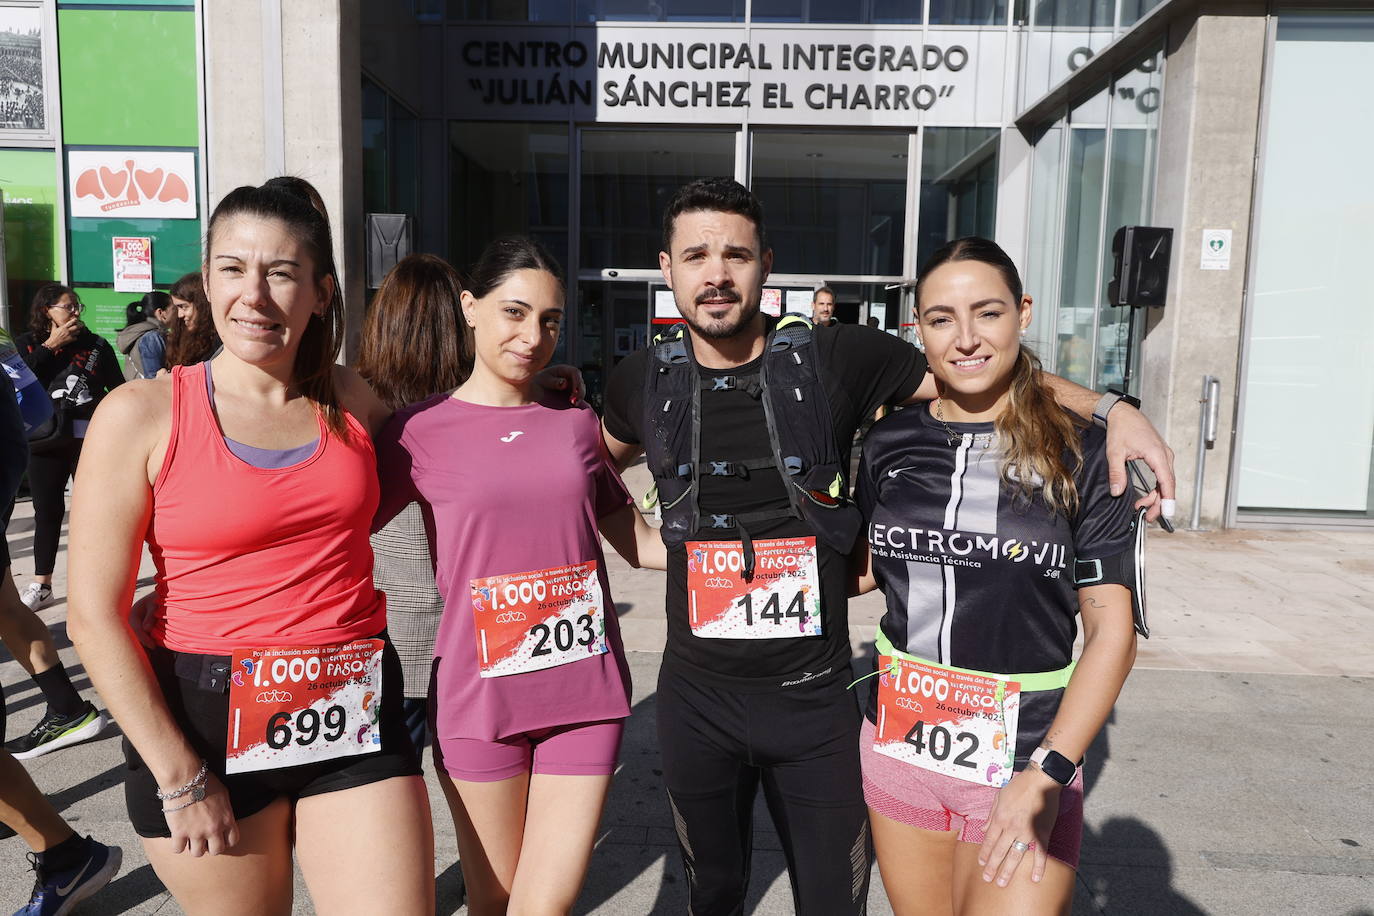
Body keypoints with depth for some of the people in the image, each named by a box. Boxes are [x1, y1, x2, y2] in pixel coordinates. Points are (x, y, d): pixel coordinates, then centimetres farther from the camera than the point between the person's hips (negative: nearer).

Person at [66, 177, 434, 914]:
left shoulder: (352, 401, 3)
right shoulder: (142, 415, -7)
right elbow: (95, 616, -7)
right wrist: (180, 777, -8)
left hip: (352, 715, 3)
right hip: (204, 721, -2)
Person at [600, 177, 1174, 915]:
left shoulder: (835, 358, -9)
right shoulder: (644, 381, -2)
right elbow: (599, 466, 20)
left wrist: (1112, 409, -15)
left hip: (815, 696, -1)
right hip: (697, 696, 2)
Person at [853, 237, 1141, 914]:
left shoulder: (1080, 454, -8)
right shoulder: (890, 445, 0)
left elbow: (1111, 629, -8)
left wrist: (1043, 777, -15)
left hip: (1027, 764, -2)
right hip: (897, 752, 3)